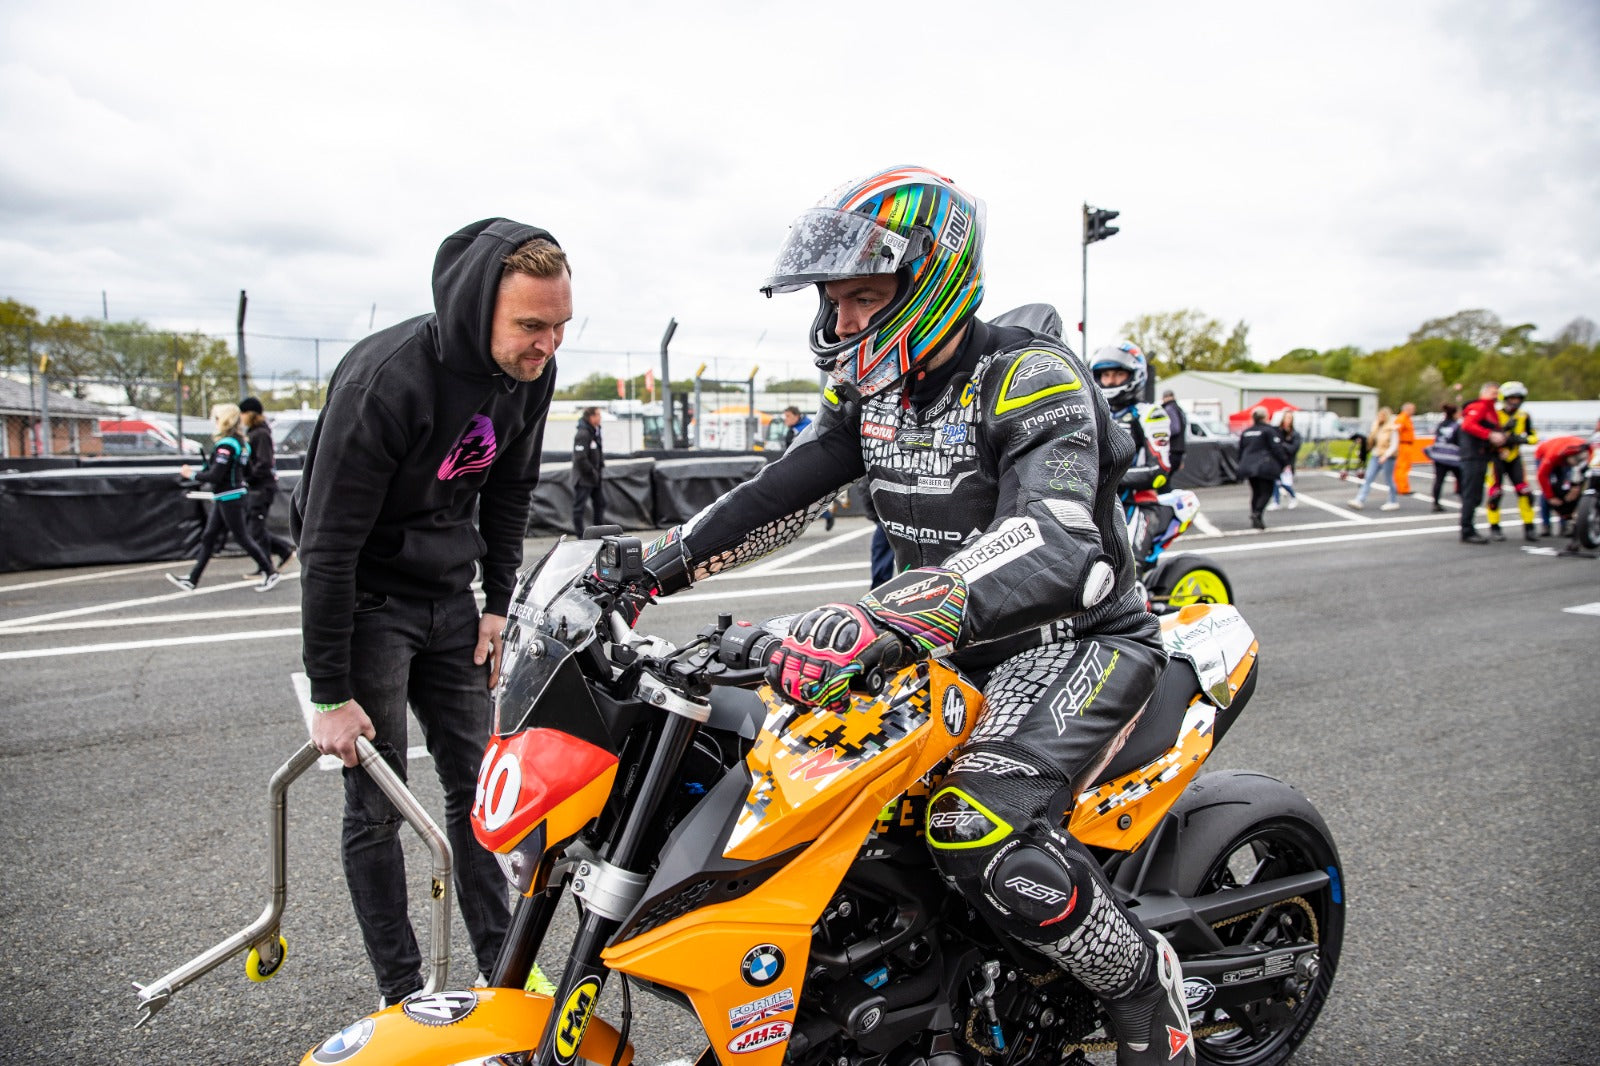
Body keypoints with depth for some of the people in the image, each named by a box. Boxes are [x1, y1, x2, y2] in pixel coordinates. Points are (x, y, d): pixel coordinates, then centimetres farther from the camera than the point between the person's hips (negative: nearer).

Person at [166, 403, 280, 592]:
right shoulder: (240, 442, 10)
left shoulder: (226, 445, -19)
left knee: (241, 537, -1)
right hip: (225, 498, 10)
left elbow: (215, 476, -22)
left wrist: (192, 474, -7)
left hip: (229, 497, -10)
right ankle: (192, 579, 16)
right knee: (208, 537, 11)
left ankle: (270, 573, 7)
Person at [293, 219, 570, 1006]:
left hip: (448, 594, 6)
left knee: (477, 784, 8)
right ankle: (401, 995, 14)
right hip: (367, 595, -6)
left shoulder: (530, 371, -8)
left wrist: (498, 603, 6)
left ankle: (501, 967, 20)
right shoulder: (385, 381, -28)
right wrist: (329, 694, -19)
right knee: (377, 805, 0)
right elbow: (329, 543, -24)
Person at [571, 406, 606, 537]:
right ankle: (580, 535, 4)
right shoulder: (582, 434, -19)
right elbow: (580, 458, -24)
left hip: (596, 477, 9)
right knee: (579, 506, 0)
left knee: (600, 503, 13)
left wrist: (600, 469, 11)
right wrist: (592, 472, -18)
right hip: (584, 478, -9)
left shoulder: (596, 432, 11)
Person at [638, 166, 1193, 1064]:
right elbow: (783, 493, 9)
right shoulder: (873, 387, 4)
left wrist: (881, 623, -54)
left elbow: (1054, 546, -39)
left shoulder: (1030, 375, -22)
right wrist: (659, 562, -3)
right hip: (951, 644, 8)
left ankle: (1147, 989, -1)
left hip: (1077, 634, -8)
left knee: (983, 830, -30)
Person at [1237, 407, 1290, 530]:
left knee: (1255, 492, 13)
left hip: (1248, 466, 6)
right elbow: (1277, 449, -10)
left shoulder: (1245, 433, 13)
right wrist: (1285, 463, -2)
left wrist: (1242, 466, 25)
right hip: (1265, 467, -6)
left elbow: (1241, 451, 17)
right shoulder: (1269, 431, -6)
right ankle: (1257, 514, -22)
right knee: (1266, 492, -3)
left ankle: (1255, 519, 11)